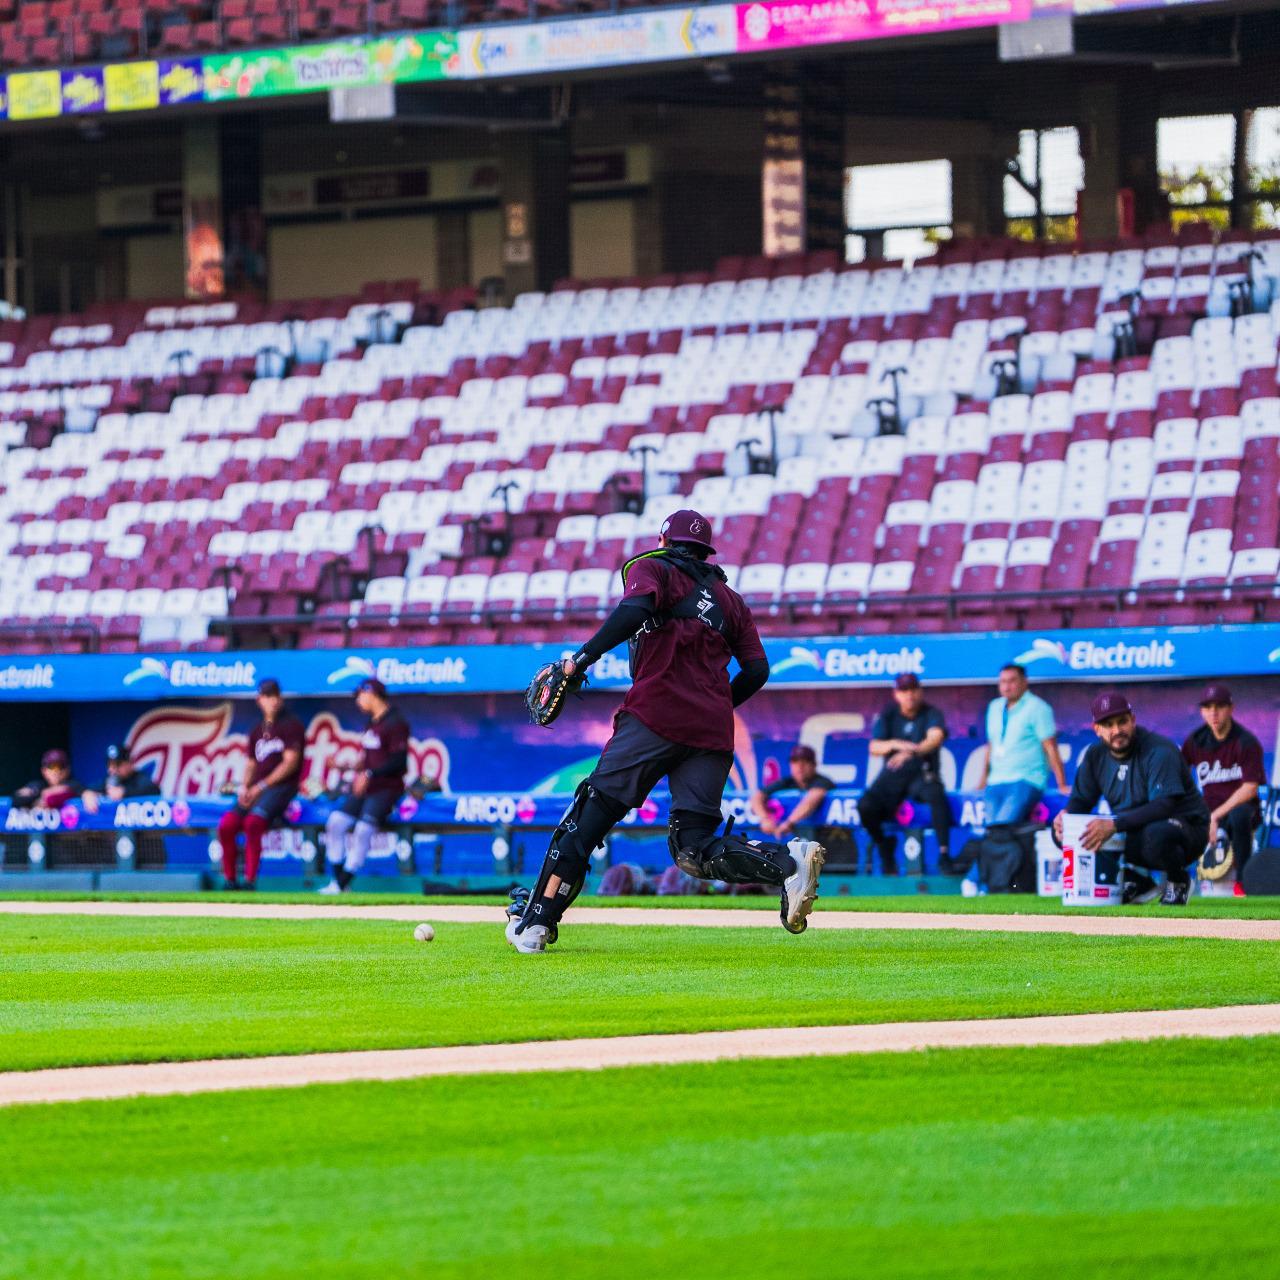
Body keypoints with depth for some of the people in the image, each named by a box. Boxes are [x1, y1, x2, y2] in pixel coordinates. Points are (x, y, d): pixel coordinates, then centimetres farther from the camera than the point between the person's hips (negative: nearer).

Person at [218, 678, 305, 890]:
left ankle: (250, 881, -30)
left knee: (253, 822, -31)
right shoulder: (257, 731, 21)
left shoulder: (291, 725, 0)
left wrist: (261, 786, -13)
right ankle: (229, 880, -7)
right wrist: (244, 788, 0)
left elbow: (290, 763, -8)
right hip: (255, 790, 6)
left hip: (281, 787, -6)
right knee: (226, 825, -16)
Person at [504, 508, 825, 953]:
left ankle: (534, 922, -6)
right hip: (713, 732, 5)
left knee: (591, 813, -2)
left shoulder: (651, 569, 11)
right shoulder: (729, 599, 26)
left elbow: (634, 610, -12)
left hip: (656, 715, -5)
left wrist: (582, 658, -11)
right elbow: (757, 670, 18)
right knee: (694, 847, 1)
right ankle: (788, 862, -23)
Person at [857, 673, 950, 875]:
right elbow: (874, 747, -1)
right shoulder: (887, 715, 7)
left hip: (922, 773, -2)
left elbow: (936, 738, -21)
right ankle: (885, 848, 3)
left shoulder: (931, 714, 0)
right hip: (893, 775, 2)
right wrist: (895, 744, -24)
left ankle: (944, 852, -33)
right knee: (866, 806, -24)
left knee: (937, 796, -37)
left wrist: (912, 752, -40)